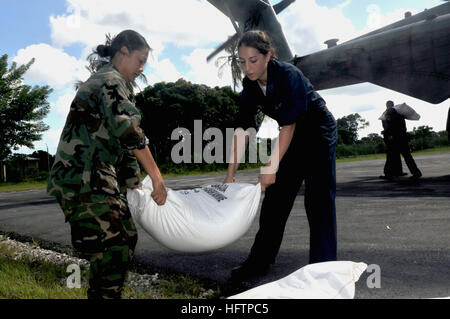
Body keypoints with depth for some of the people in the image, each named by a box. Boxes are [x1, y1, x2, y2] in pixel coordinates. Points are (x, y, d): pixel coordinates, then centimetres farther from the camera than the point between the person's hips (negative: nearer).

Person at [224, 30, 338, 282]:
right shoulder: (250, 85, -9)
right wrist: (231, 173, -13)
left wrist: (272, 168, -31)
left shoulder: (289, 76, -28)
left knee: (318, 199, -9)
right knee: (275, 197, 5)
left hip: (319, 132, -6)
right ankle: (260, 261, 15)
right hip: (294, 138, 6)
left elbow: (288, 125, -29)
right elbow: (243, 128, -10)